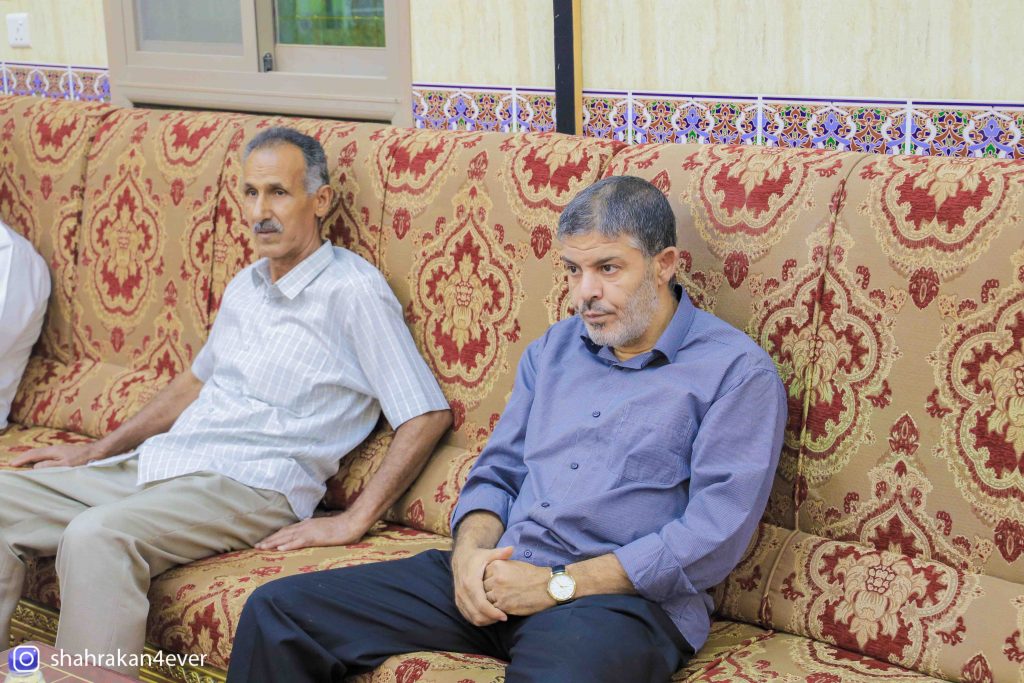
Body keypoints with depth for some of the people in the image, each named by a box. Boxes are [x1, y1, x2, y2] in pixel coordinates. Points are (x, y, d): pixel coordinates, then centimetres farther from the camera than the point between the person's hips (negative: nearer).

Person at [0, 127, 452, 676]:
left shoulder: (351, 290, -7)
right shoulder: (246, 285, 18)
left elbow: (428, 416, -11)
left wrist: (353, 522, -16)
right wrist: (96, 451, 26)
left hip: (251, 485, -8)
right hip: (157, 465, 9)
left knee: (95, 537, -34)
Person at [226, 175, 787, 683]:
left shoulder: (737, 370, -2)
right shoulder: (553, 349, 20)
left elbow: (715, 535, -11)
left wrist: (560, 585, -14)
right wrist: (470, 551, -3)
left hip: (622, 599, -6)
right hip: (496, 578, 6)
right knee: (277, 610, -6)